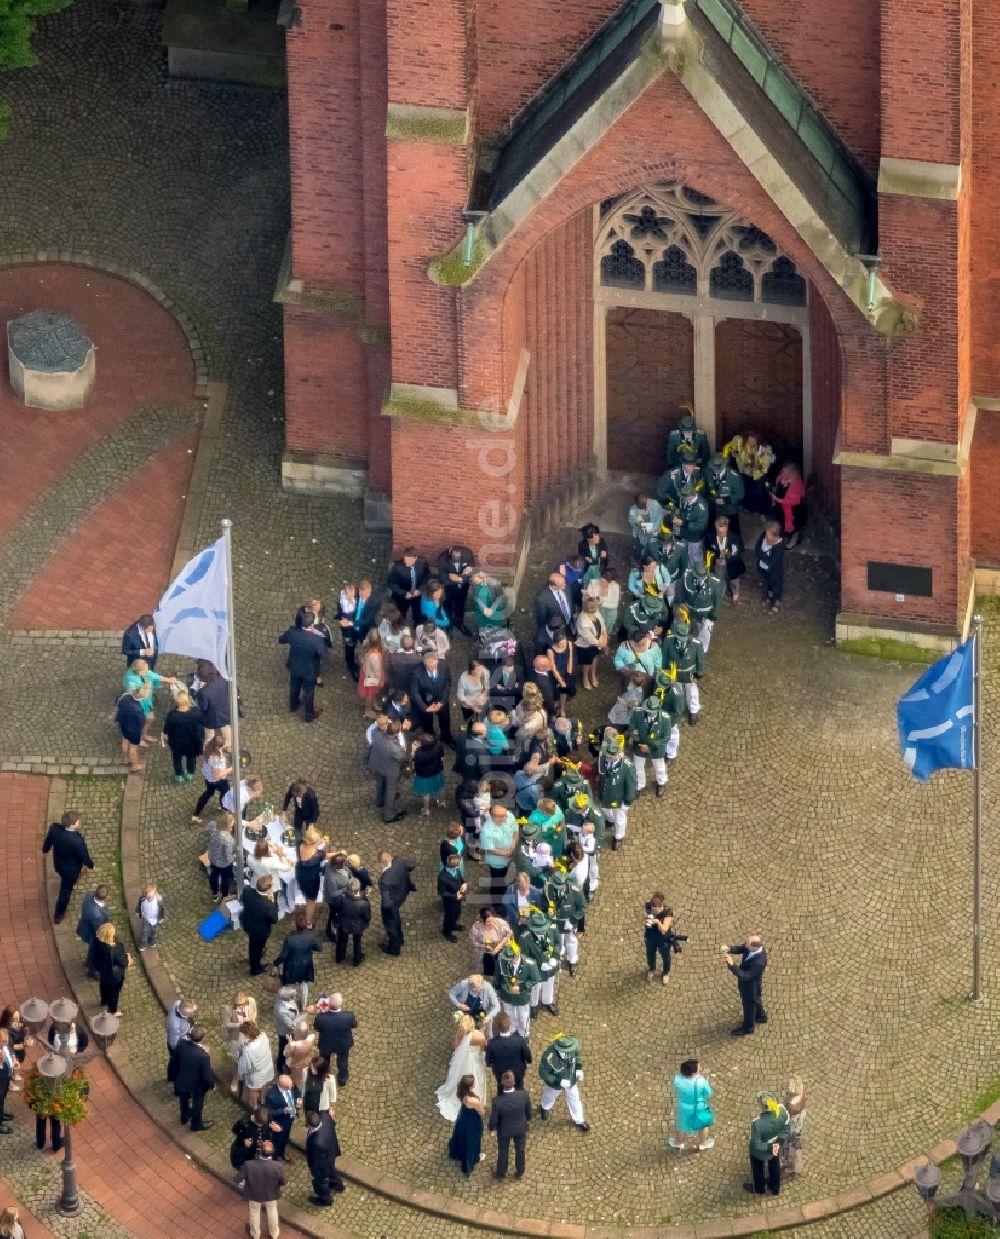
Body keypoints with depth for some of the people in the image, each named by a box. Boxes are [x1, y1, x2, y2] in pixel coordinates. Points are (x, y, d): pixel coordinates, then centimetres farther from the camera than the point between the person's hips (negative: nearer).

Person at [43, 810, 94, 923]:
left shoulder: (54, 828, -29)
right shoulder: (77, 840, -42)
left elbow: (48, 841, -6)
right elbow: (85, 856, -23)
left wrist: (45, 850, 18)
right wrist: (90, 866, 0)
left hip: (57, 864, 4)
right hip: (71, 869, -4)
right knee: (65, 890, 21)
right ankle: (58, 915, 42)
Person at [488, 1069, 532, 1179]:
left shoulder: (497, 1101, -36)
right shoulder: (524, 1095, -31)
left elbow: (493, 1119, -21)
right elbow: (528, 1111, -11)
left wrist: (492, 1127, 3)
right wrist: (528, 1119, 13)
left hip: (504, 1130, -1)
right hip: (521, 1128, 1)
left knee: (503, 1151, 25)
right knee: (520, 1150, 27)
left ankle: (501, 1173, 48)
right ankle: (520, 1173, 48)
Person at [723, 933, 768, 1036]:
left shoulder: (759, 962, -46)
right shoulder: (755, 945, -24)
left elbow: (745, 976, -40)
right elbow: (740, 948, -6)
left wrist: (732, 965, -45)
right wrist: (729, 949, -26)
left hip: (750, 986, -7)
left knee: (749, 1005, 22)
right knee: (755, 1000, 34)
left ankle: (748, 1027, 49)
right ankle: (760, 1016, 62)